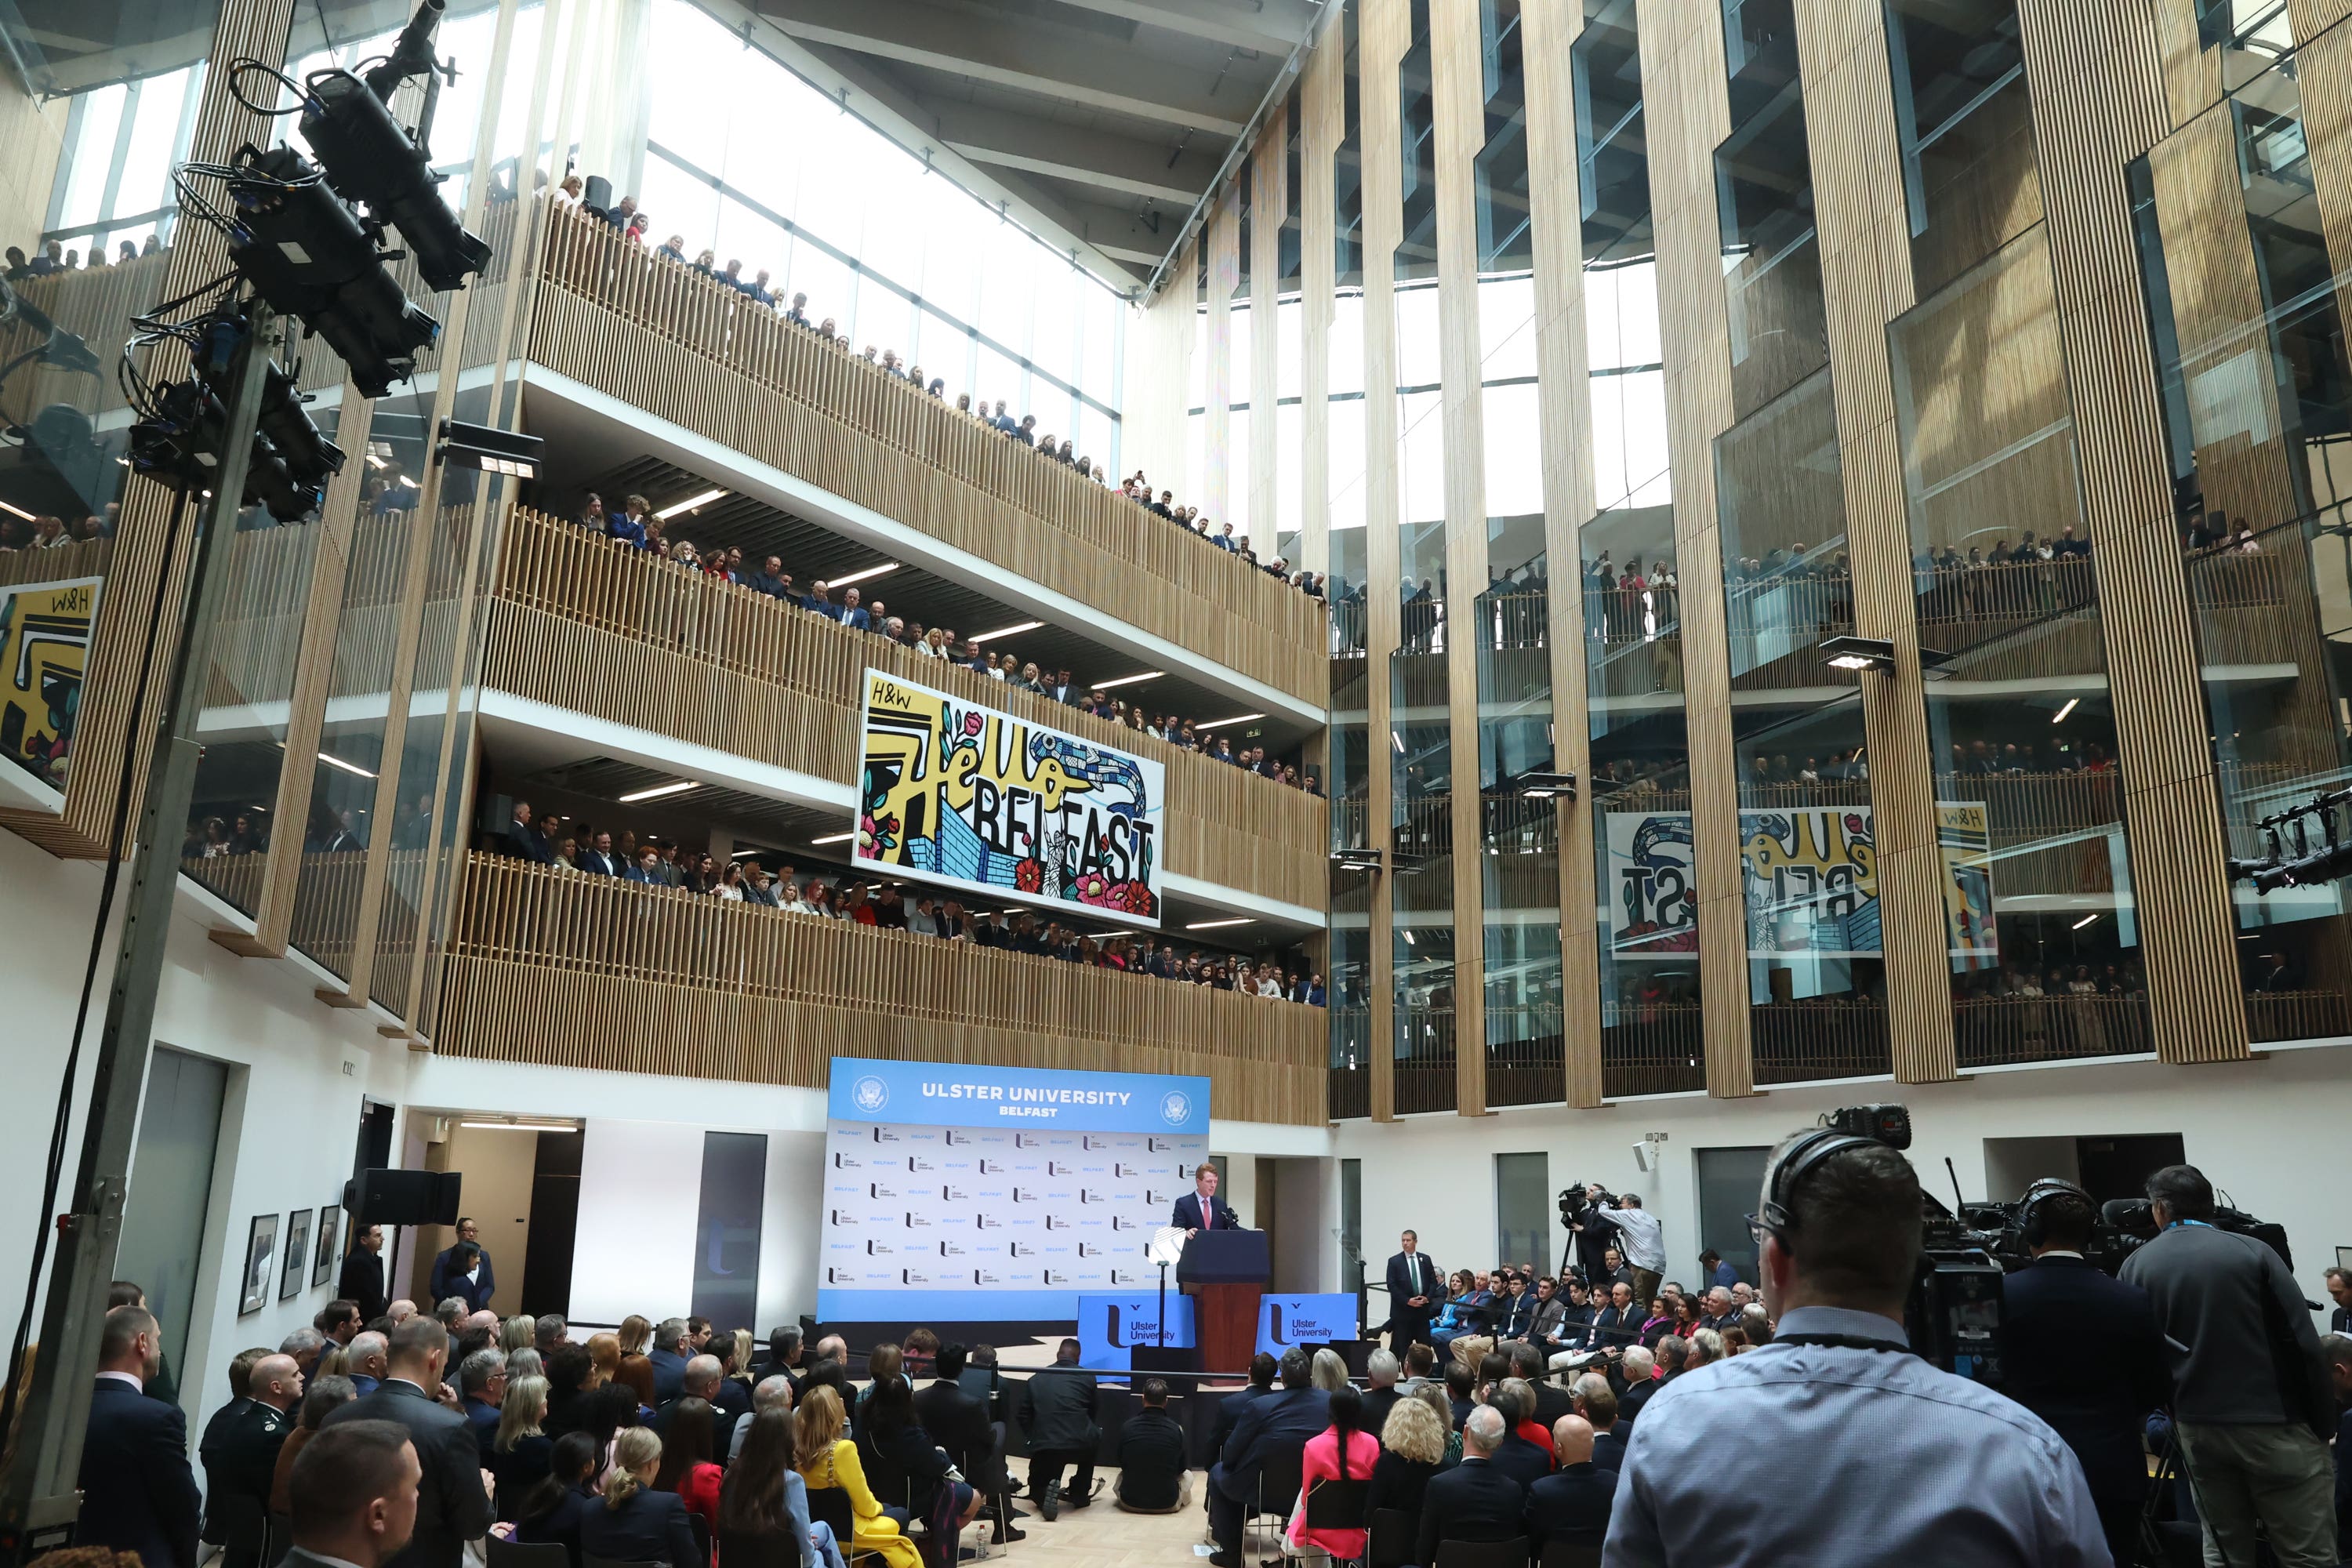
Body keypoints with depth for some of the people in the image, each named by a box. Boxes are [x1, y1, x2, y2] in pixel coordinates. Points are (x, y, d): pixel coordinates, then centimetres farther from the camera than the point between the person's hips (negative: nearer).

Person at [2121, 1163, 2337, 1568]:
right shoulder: (2252, 1252, -4)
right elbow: (2304, 1343, -7)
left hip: (2197, 1427, 3)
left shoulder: (2137, 1264, 3)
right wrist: (2324, 1425, 1)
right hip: (2273, 1424, -2)